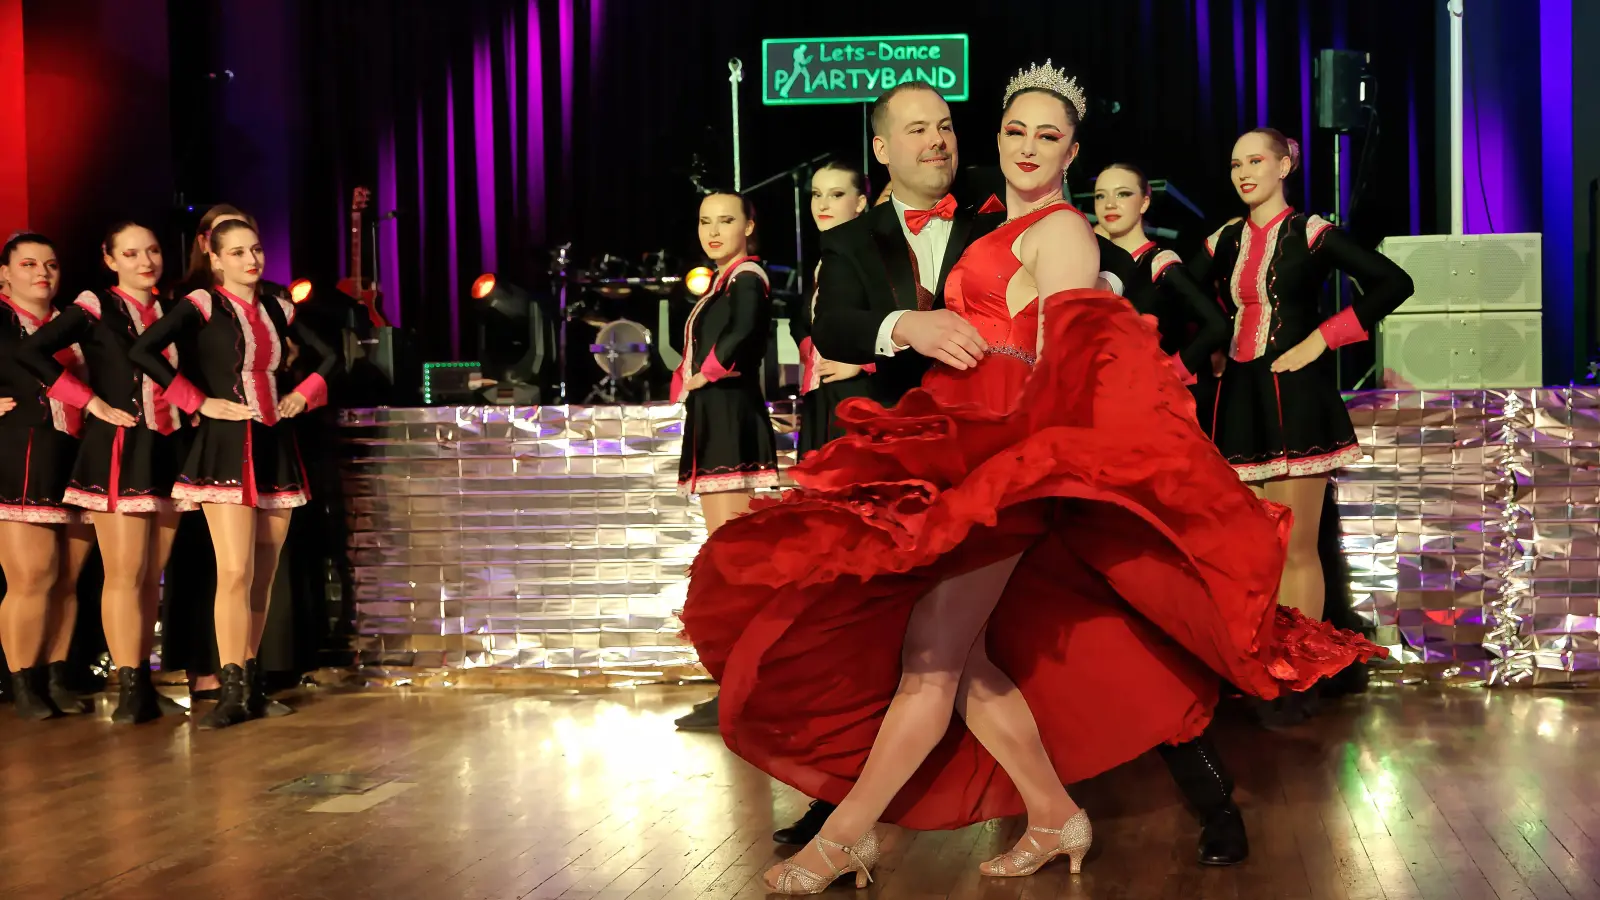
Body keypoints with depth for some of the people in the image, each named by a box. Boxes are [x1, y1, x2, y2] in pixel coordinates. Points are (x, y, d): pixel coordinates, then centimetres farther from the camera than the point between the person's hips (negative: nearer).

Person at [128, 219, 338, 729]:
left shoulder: (277, 308, 12)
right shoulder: (203, 305, -3)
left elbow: (328, 358, 24)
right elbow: (143, 352, -17)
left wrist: (302, 396, 8)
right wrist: (200, 403, -15)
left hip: (274, 448, 5)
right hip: (226, 449, -5)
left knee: (263, 575, 6)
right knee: (235, 571, -15)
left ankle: (252, 685, 14)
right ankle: (233, 691, -11)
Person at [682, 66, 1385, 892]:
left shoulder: (1061, 231, -2)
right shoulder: (996, 232, 24)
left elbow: (1066, 363, -12)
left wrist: (1016, 453, -18)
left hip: (1004, 458, -9)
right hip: (959, 458, 9)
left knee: (930, 657, -8)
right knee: (961, 656, 6)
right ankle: (1053, 818, 16)